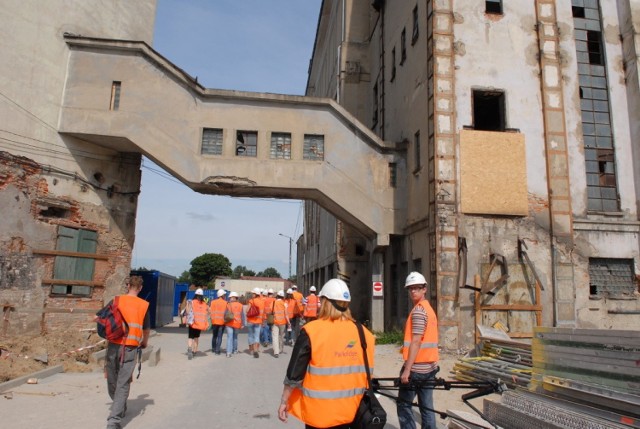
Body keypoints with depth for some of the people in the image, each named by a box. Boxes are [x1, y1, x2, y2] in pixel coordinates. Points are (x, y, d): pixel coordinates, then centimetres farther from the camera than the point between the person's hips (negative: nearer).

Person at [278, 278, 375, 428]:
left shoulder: (312, 331, -16)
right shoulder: (363, 333, -3)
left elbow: (294, 374, -13)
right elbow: (366, 374, 6)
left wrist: (284, 401, 1)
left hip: (319, 411, -4)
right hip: (349, 410, 4)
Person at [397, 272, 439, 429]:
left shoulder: (418, 310, -14)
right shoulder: (429, 308, 15)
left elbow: (416, 342, -20)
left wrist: (407, 369, -20)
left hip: (416, 367, -9)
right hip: (430, 366, 9)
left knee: (403, 404, 2)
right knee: (427, 407, 11)